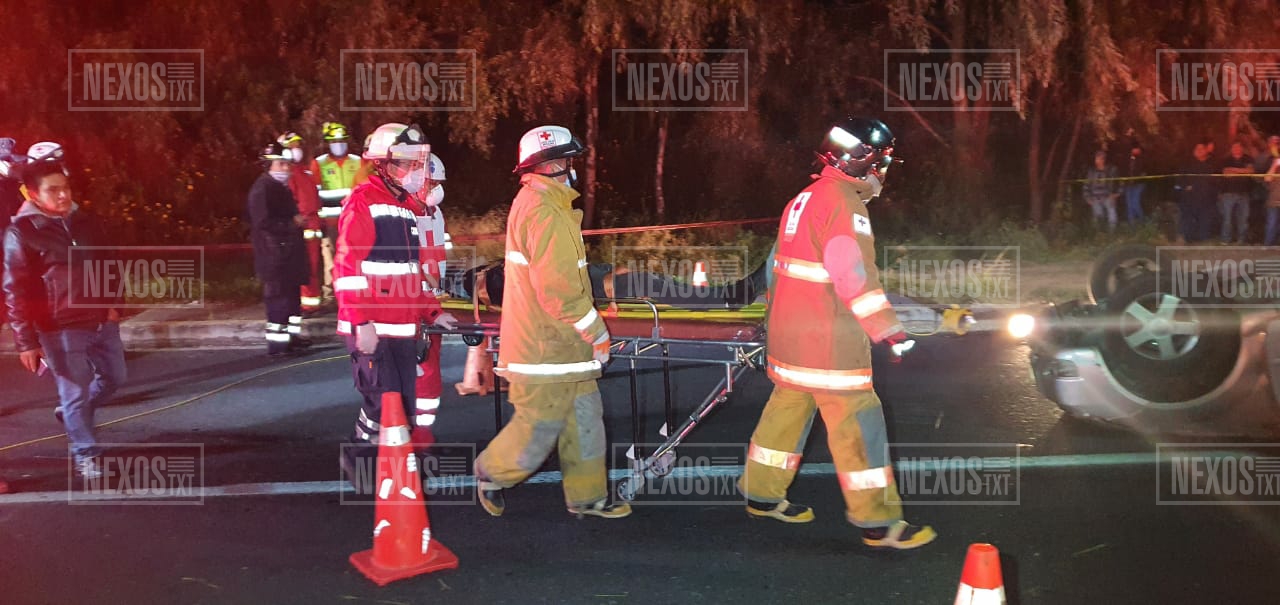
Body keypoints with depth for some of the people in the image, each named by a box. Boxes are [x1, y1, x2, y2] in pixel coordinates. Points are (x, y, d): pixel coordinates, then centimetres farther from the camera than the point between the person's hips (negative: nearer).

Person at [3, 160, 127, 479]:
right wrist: (26, 341, -11)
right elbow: (16, 292, -10)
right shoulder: (21, 233, -11)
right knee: (75, 393, 2)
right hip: (61, 329, -6)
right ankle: (86, 454, 17)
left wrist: (113, 304, 7)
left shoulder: (85, 222, 6)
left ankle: (73, 413, 43)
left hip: (101, 321, 6)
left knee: (114, 376, 19)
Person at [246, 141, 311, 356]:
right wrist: (292, 223, -17)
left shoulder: (282, 188, 16)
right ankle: (276, 342, -6)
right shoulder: (262, 189, -14)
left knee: (293, 292, 15)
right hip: (273, 253, -10)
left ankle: (292, 335, 25)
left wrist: (298, 220, 8)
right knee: (278, 297, -9)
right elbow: (263, 222, -21)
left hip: (289, 251, 10)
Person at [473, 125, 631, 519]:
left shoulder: (534, 203, 15)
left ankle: (587, 496, 22)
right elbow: (558, 289, -25)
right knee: (539, 429, 3)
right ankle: (491, 473, 25)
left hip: (559, 344, 10)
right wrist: (598, 335, -16)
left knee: (584, 417, 13)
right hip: (544, 349, -10)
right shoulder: (545, 211, -20)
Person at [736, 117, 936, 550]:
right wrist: (888, 329, -21)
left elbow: (784, 264, 21)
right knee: (857, 424, -4)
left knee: (788, 408, 18)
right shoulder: (843, 202, -16)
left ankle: (763, 494, 28)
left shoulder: (806, 199, 15)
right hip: (828, 340, -10)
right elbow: (854, 275, -23)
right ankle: (878, 523, 1)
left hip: (792, 332, 10)